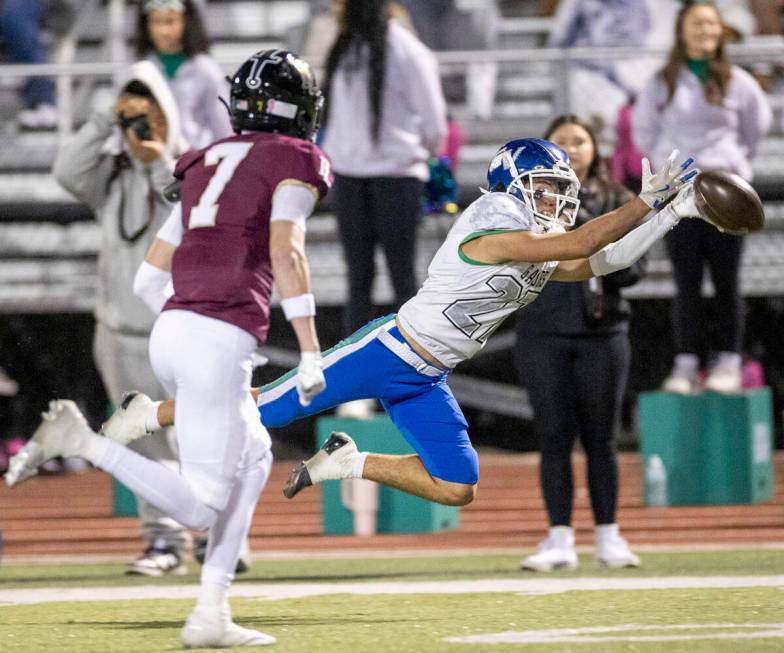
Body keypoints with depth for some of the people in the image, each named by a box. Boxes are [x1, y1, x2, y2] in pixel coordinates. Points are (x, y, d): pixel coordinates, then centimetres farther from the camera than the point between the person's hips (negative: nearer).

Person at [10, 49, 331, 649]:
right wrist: (311, 353, -14)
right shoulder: (294, 162, 3)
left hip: (171, 330, 8)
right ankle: (83, 442, -20)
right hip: (221, 341, -8)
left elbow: (149, 278, 21)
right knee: (200, 507, -6)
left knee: (253, 458, 24)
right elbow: (286, 251, -14)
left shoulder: (207, 167, 23)